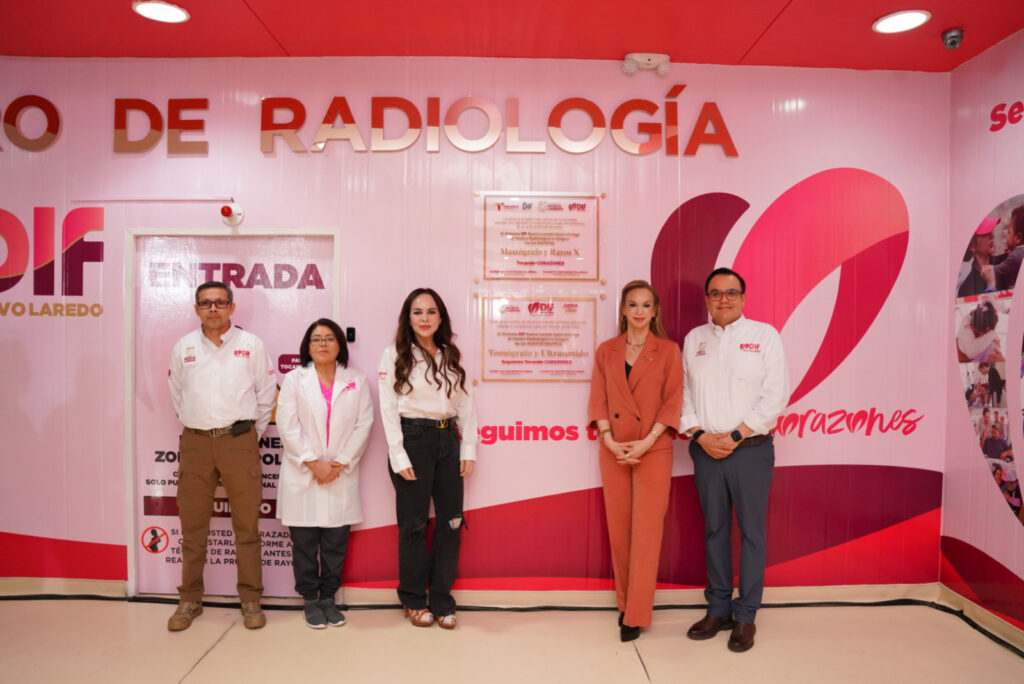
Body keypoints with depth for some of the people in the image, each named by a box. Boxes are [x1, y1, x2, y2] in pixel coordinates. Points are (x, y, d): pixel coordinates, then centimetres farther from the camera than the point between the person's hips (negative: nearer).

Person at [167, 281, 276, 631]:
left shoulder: (251, 344, 2)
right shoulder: (183, 347, 9)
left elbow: (266, 394, 6)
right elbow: (177, 394, 18)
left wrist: (252, 434, 6)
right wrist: (191, 427, 12)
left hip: (239, 441, -2)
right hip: (195, 443, 2)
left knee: (247, 525, 3)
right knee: (193, 526, 9)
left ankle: (250, 599, 14)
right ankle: (190, 600, 23)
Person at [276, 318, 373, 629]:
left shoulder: (357, 381, 8)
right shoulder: (294, 379, 6)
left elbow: (363, 425, 1)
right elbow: (287, 425, -3)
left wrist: (341, 463, -9)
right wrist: (313, 463, -11)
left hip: (341, 475, 1)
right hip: (302, 475, -1)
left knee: (336, 542, 6)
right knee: (304, 542, 6)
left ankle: (328, 597, 21)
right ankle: (309, 600, 20)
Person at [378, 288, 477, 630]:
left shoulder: (452, 356, 11)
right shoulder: (395, 355, -2)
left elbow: (466, 404, 10)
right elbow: (388, 409, -7)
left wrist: (468, 448, 2)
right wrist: (399, 457, -12)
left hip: (448, 438, 4)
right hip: (413, 438, -4)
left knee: (451, 522, 6)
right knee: (414, 525, 6)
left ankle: (441, 601, 20)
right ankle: (414, 601, 23)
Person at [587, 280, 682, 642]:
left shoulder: (668, 350, 1)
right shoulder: (606, 351, 8)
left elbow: (673, 400, -3)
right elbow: (598, 398, 5)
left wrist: (646, 442, -13)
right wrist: (609, 440, -9)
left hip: (653, 450, -3)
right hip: (614, 450, 3)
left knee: (646, 530, -2)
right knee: (618, 529, 9)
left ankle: (637, 615, 8)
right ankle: (624, 602, 25)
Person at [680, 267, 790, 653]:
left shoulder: (764, 335, 1)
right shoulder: (693, 339, 10)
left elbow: (776, 394, -6)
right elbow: (683, 393, 8)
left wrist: (736, 436, -12)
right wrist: (700, 435, -7)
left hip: (751, 448, -3)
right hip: (705, 449, 3)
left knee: (751, 531, 3)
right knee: (714, 529, 10)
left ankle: (745, 616, 16)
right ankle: (718, 609, 23)